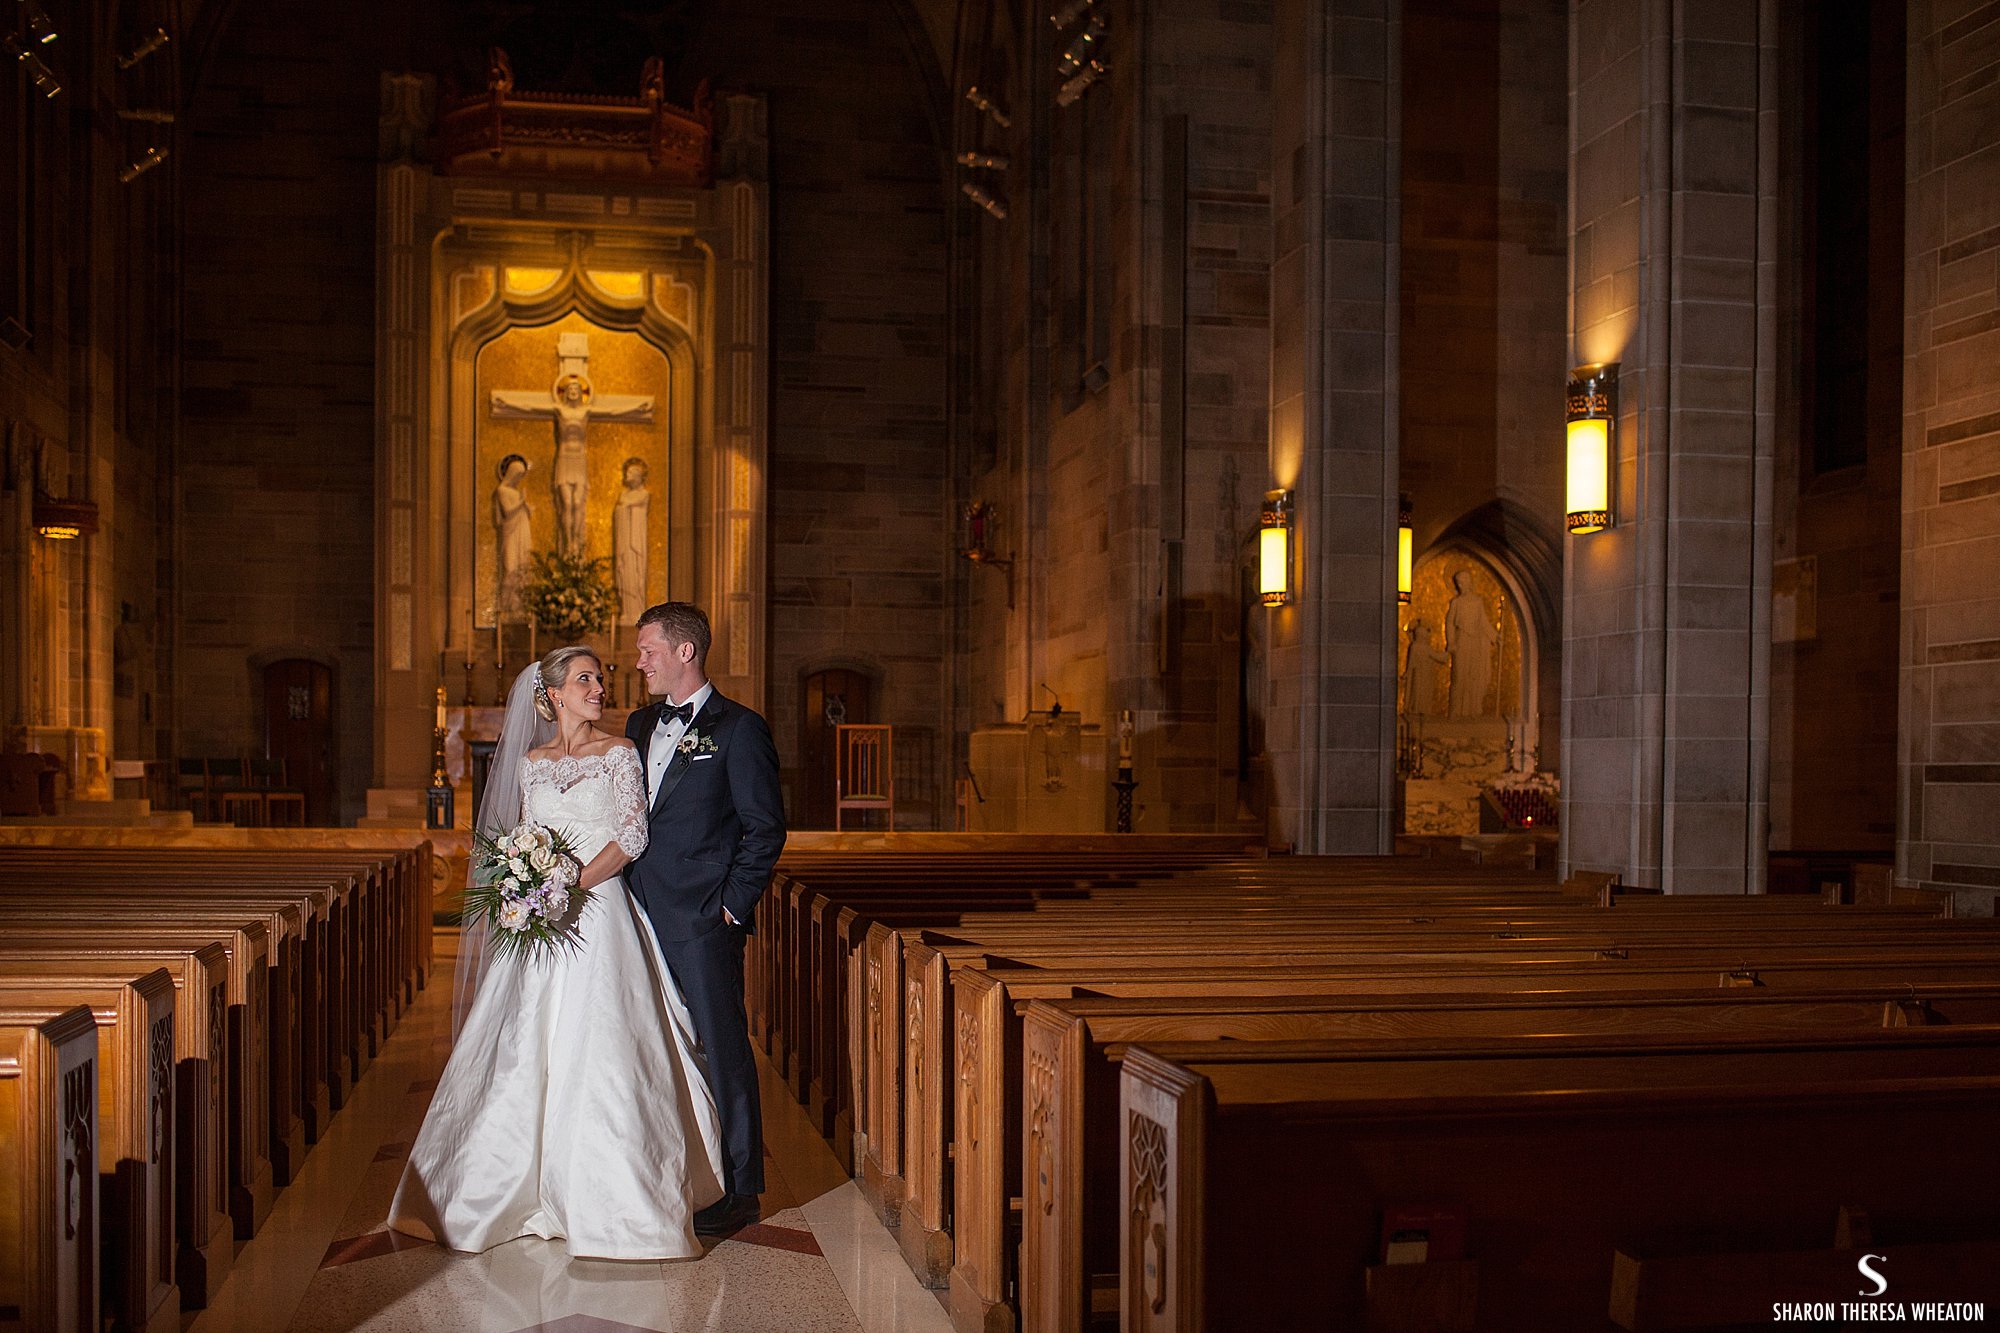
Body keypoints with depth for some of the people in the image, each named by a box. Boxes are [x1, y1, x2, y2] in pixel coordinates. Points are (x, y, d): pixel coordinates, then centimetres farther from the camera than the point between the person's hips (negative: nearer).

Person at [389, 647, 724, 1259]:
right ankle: (523, 1187, 18)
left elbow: (633, 835, -7)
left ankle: (605, 1197, 3)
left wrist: (574, 885, -16)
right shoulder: (530, 762, 12)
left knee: (597, 1054, -7)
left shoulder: (618, 753, 2)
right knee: (525, 1057, 4)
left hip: (598, 916, -4)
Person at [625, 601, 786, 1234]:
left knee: (722, 1049, -1)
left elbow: (766, 827, -7)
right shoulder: (639, 725, 15)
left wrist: (733, 905, -10)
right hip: (642, 916, 7)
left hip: (703, 920, -7)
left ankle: (739, 1189, 9)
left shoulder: (738, 728, -6)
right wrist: (625, 891, 10)